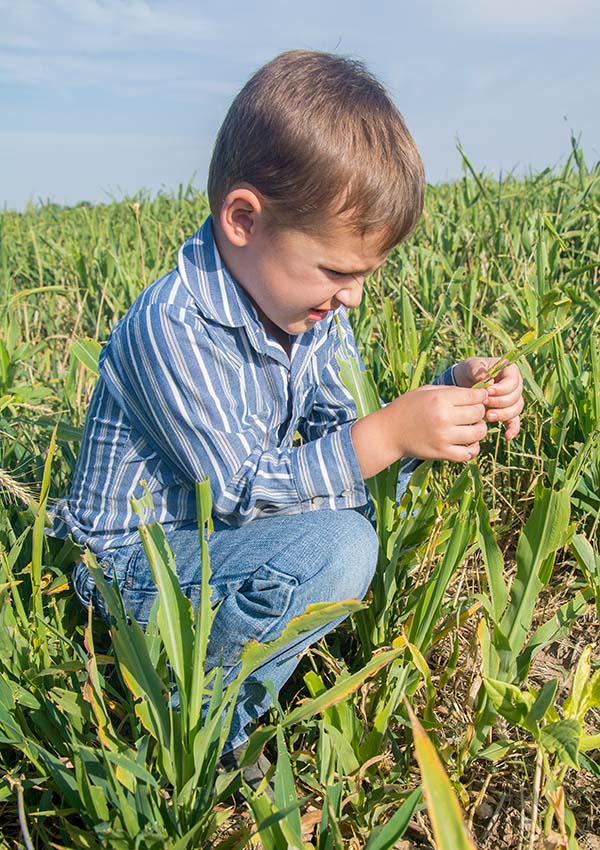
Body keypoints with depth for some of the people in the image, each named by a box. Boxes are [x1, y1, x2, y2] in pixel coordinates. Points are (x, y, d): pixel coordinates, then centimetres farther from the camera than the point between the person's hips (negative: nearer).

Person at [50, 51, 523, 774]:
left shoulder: (314, 309, -2)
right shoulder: (173, 327, -27)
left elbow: (342, 436, 1)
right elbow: (241, 490, -26)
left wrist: (452, 392, -12)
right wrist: (389, 434, -32)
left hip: (226, 524, 8)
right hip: (136, 562, -8)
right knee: (338, 550, -29)